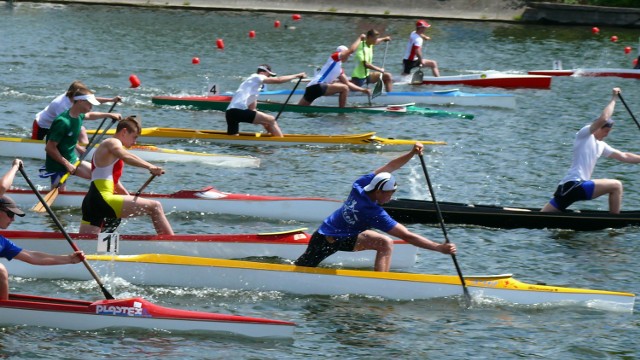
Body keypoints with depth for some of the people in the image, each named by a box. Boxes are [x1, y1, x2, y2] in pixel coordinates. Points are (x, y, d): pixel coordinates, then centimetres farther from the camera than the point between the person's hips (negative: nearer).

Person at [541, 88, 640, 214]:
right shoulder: (584, 135, -1)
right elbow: (603, 119, -16)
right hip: (573, 185, -10)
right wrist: (613, 99, -6)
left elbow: (623, 156, 28)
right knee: (616, 186, -8)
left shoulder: (600, 146, 24)